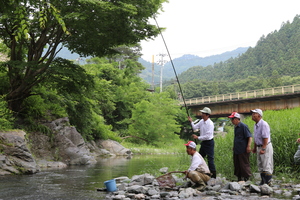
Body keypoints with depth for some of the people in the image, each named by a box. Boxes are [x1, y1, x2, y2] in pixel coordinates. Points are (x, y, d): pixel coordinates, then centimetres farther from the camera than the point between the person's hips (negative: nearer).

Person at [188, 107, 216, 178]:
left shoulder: (210, 124, -20)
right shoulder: (202, 121, 4)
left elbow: (208, 136, -24)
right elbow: (195, 127, 12)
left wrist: (198, 137, -20)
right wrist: (191, 122, -4)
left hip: (209, 143, -9)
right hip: (203, 142, 9)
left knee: (210, 159, -5)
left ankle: (213, 175, 3)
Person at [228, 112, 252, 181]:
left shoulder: (243, 126, -13)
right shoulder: (236, 127, 14)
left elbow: (249, 137, -16)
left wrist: (249, 146, -24)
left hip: (243, 150, -9)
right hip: (236, 150, 9)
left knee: (244, 165, -3)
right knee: (237, 165, 13)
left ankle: (246, 179, 5)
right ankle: (239, 179, 23)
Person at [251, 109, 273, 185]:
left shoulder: (264, 124, -18)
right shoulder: (256, 125, 12)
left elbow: (265, 138, -22)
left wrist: (263, 149, -25)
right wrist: (254, 147, 20)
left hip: (266, 147, -10)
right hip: (259, 147, 10)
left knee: (266, 165, -6)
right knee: (260, 165, 13)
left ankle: (268, 182, -1)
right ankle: (263, 181, 21)